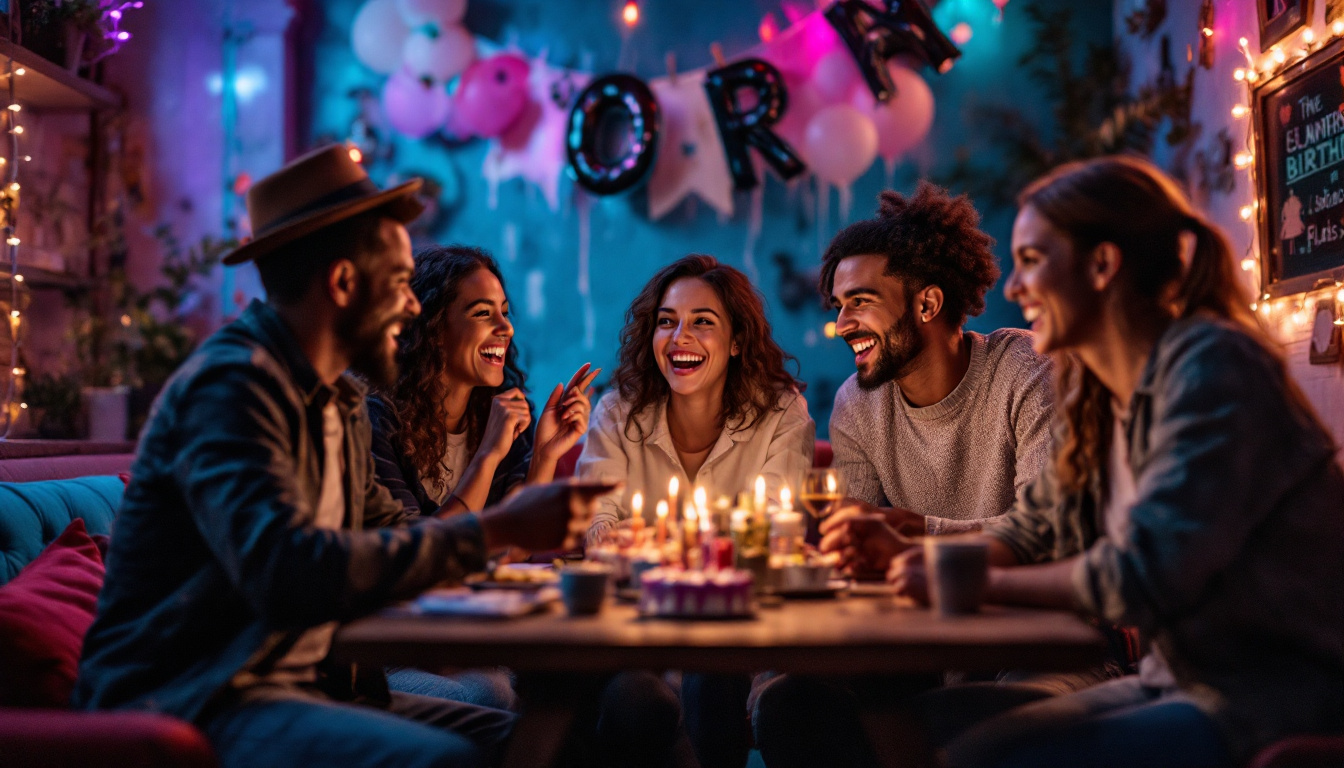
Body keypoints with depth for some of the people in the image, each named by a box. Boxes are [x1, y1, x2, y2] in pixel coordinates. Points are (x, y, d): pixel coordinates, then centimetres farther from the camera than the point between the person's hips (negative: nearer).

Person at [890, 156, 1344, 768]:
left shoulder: (1212, 368, -18)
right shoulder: (1096, 395, 8)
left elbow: (1141, 578, -23)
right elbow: (1033, 532, 15)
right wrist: (907, 553, -1)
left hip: (1283, 697, -8)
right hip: (1182, 681, 8)